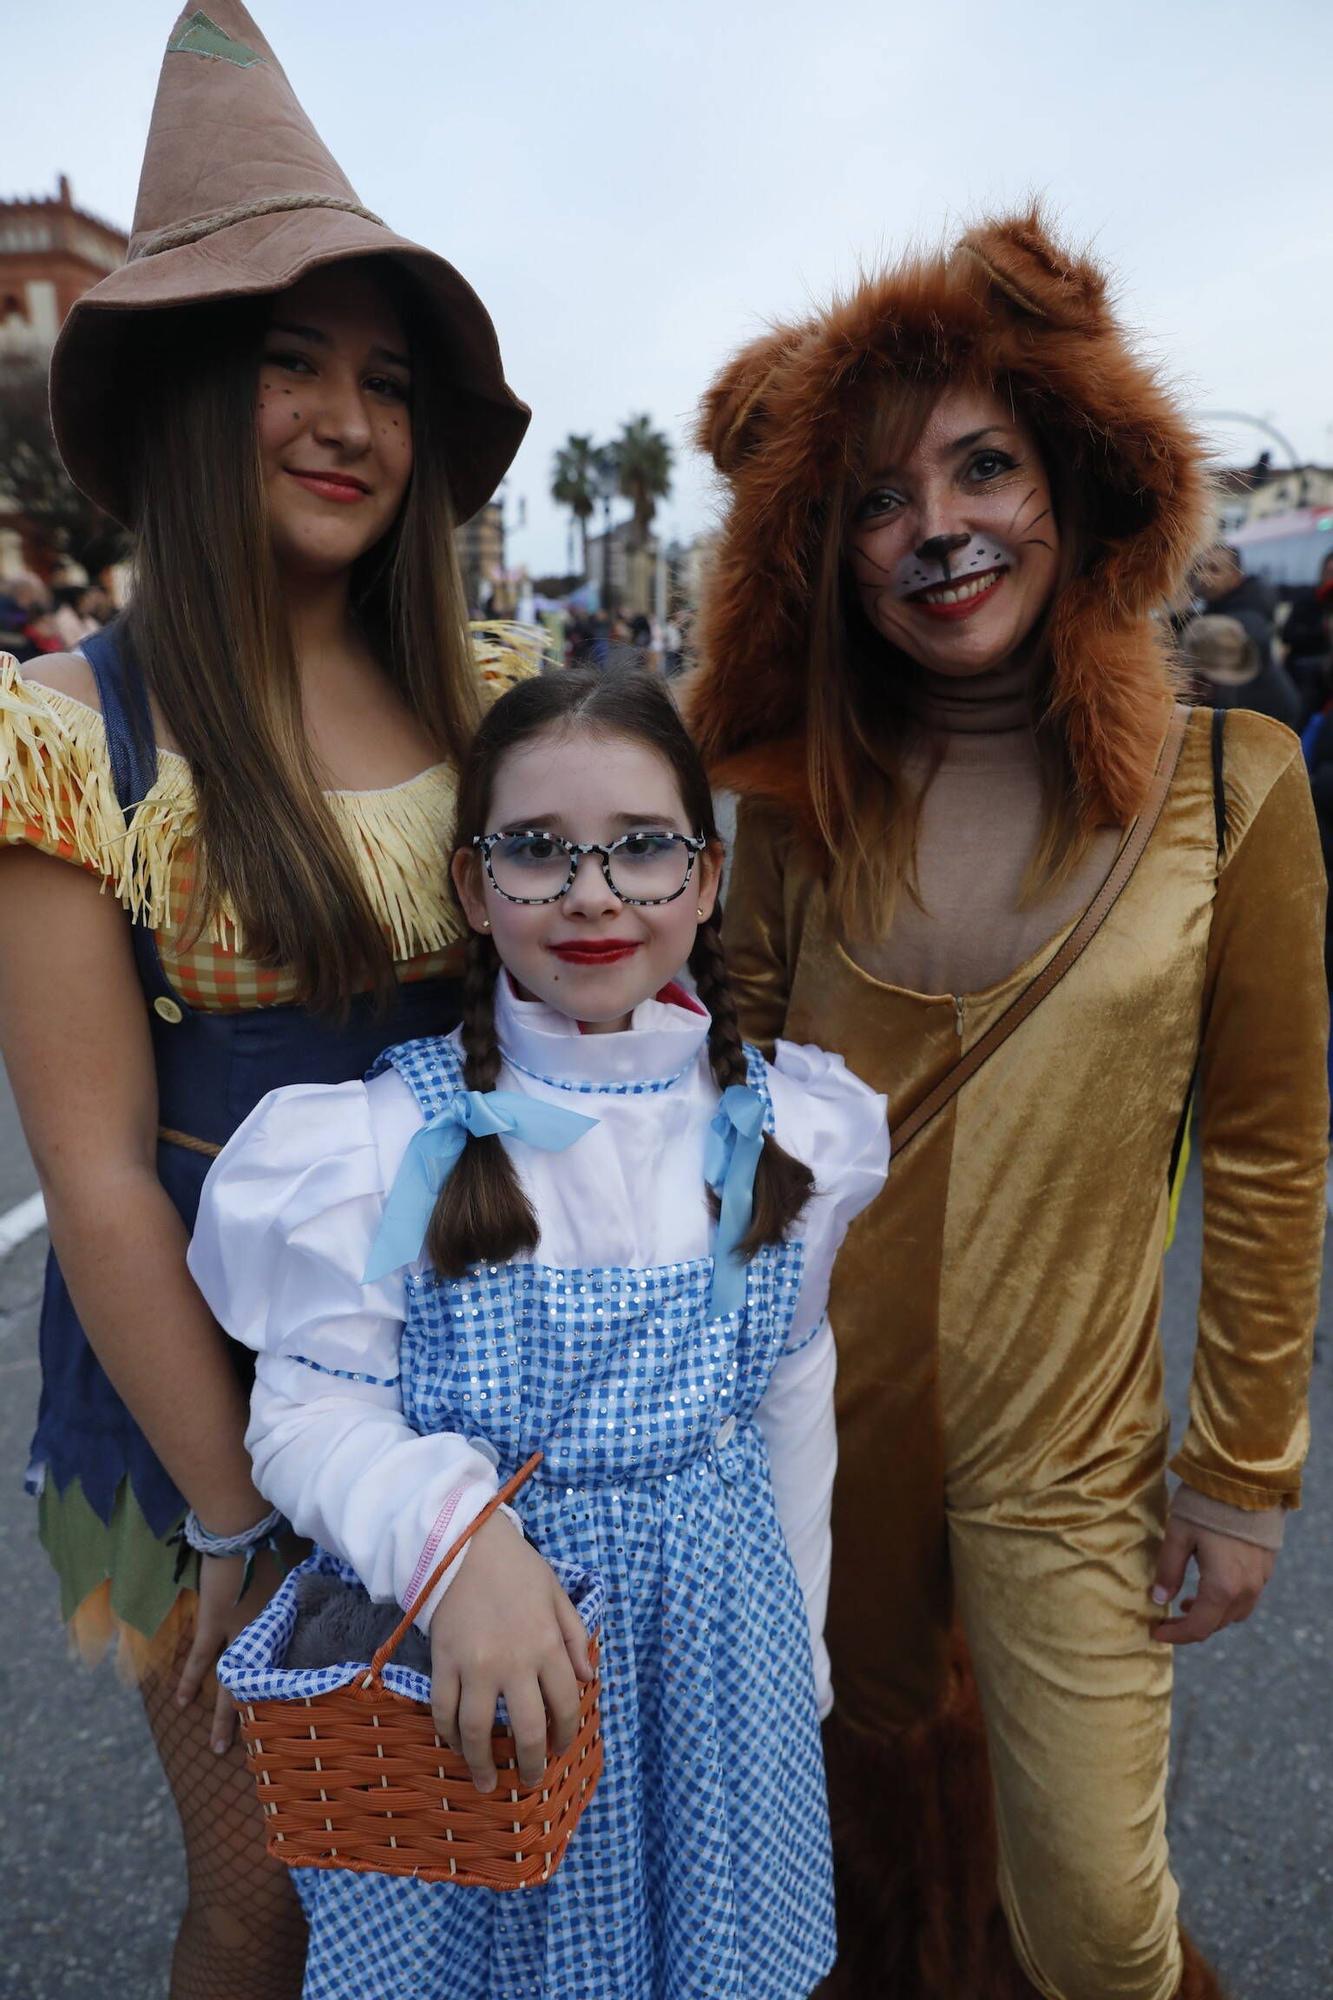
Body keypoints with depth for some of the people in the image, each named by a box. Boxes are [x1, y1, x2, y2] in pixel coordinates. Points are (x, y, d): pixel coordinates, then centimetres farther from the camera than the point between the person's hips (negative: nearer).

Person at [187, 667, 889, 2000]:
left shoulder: (783, 1126, -5)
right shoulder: (384, 1141, -16)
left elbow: (793, 1391, 5)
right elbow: (307, 1414, -13)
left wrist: (797, 1642, 13)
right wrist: (453, 1534, -33)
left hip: (715, 1635, 3)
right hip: (459, 1653, -2)